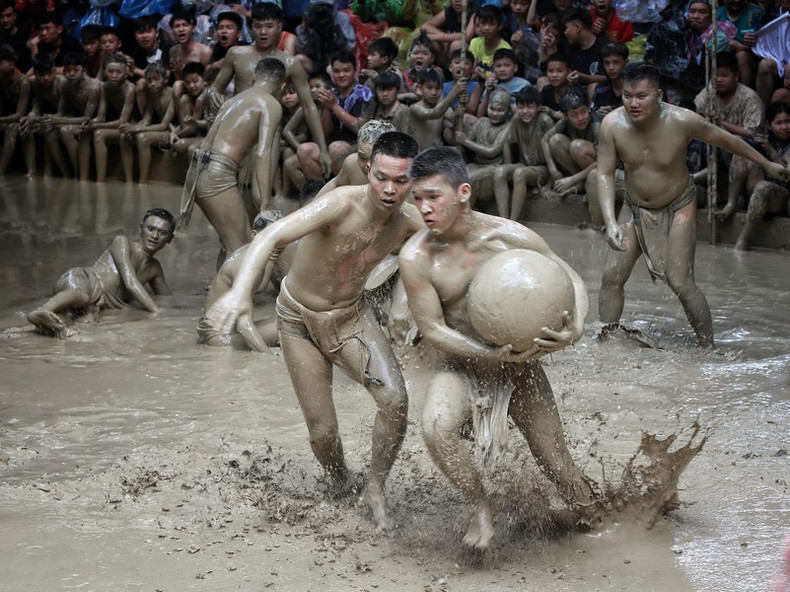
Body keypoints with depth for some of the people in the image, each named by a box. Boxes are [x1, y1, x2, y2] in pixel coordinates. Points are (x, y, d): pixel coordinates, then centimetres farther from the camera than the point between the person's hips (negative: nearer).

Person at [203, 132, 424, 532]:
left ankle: (375, 491, 3)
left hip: (352, 316, 3)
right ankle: (341, 489, 34)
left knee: (395, 400, -20)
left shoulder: (411, 223, -16)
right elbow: (270, 237, -46)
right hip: (300, 322, -3)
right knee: (322, 432, 0)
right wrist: (241, 291, -63)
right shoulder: (340, 205, -33)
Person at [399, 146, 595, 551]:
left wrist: (575, 328, -28)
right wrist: (493, 354, -28)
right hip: (460, 364, 0)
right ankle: (481, 508, -6)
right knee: (435, 429, -32)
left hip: (519, 362, 1)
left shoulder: (510, 237, -17)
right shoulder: (416, 257, -19)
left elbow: (572, 281, -7)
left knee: (558, 466, 4)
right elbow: (433, 330, -15)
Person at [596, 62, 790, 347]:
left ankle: (708, 348, 1)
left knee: (680, 281, -13)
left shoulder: (681, 121, -25)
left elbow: (725, 139, -7)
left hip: (678, 208, -3)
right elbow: (605, 174, -14)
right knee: (611, 276, -4)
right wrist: (610, 222, -27)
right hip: (635, 210, 3)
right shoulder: (612, 124, -21)